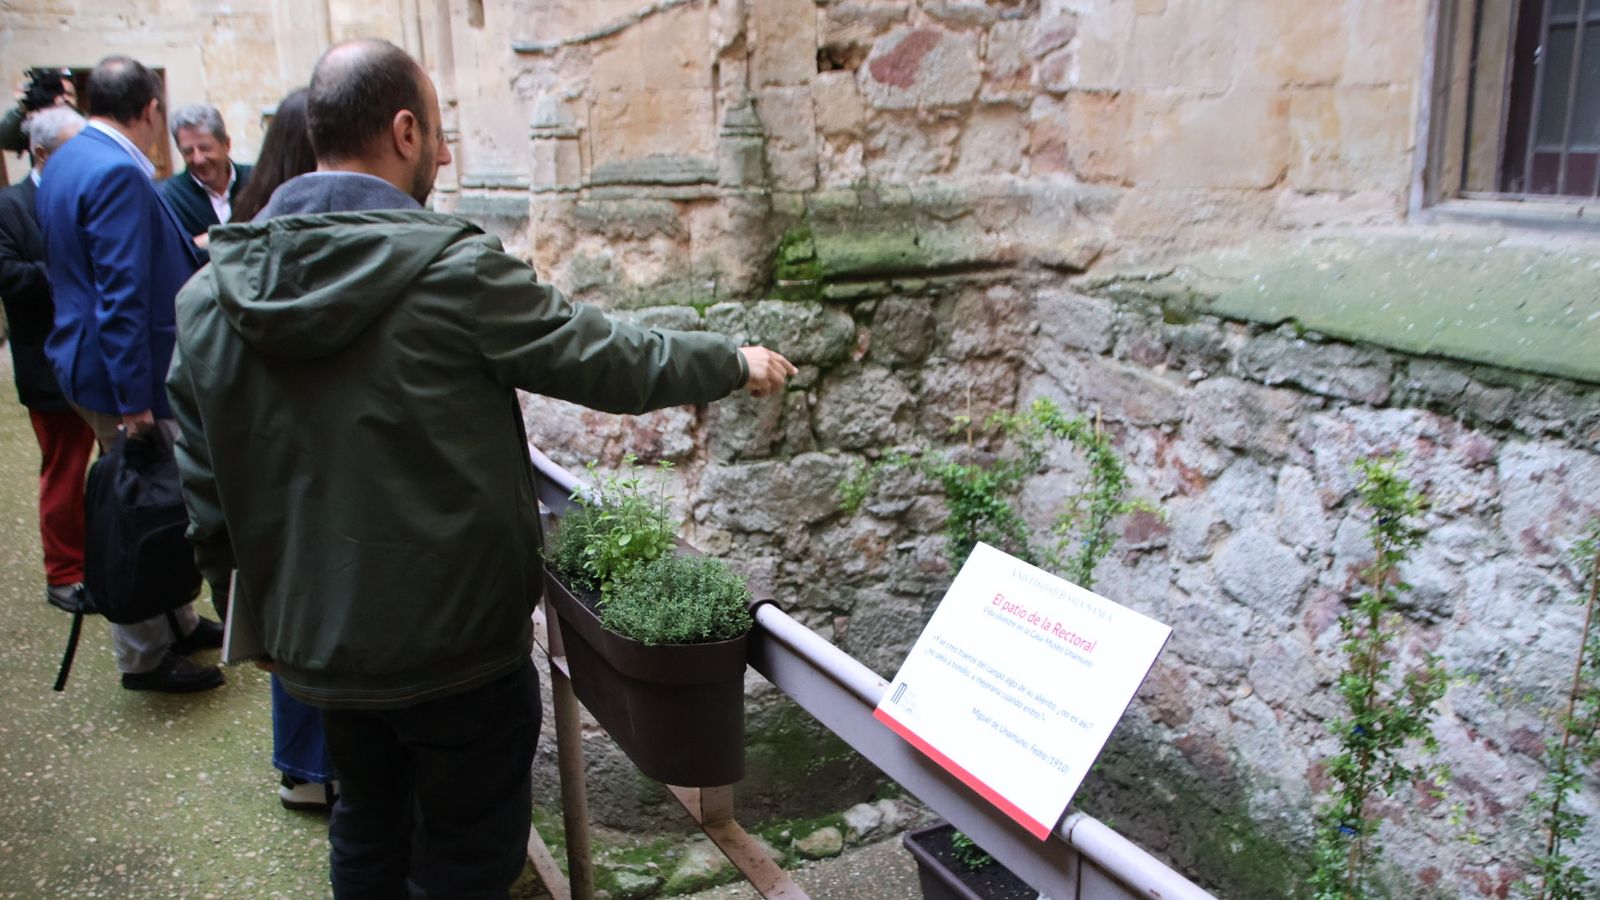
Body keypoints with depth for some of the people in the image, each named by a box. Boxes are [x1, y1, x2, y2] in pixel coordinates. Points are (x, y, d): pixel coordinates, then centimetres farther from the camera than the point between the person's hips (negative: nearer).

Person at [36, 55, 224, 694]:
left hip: (90, 359, 10)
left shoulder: (65, 162, 11)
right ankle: (144, 658, 16)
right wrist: (134, 399, -25)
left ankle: (175, 624, 34)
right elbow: (122, 293, -26)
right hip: (123, 375, -10)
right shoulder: (118, 174, -21)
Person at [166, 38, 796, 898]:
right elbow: (606, 359, -12)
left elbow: (204, 478, 3)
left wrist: (256, 592, 17)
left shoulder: (213, 288, -3)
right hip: (453, 637, -6)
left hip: (310, 637, 6)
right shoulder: (452, 267, -20)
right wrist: (734, 361, 4)